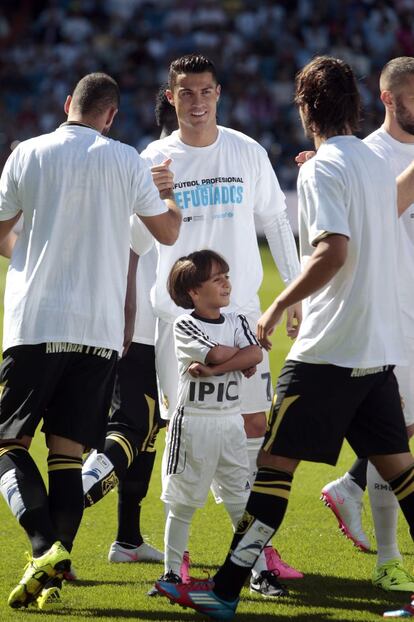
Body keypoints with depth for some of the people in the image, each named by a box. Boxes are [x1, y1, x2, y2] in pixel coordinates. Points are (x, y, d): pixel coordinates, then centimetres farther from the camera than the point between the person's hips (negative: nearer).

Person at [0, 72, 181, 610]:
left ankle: (44, 547, -18)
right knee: (69, 451, 6)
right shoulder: (126, 162, 3)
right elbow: (168, 232, 16)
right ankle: (59, 557, -10)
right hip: (101, 329, 1)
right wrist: (167, 194, 37)